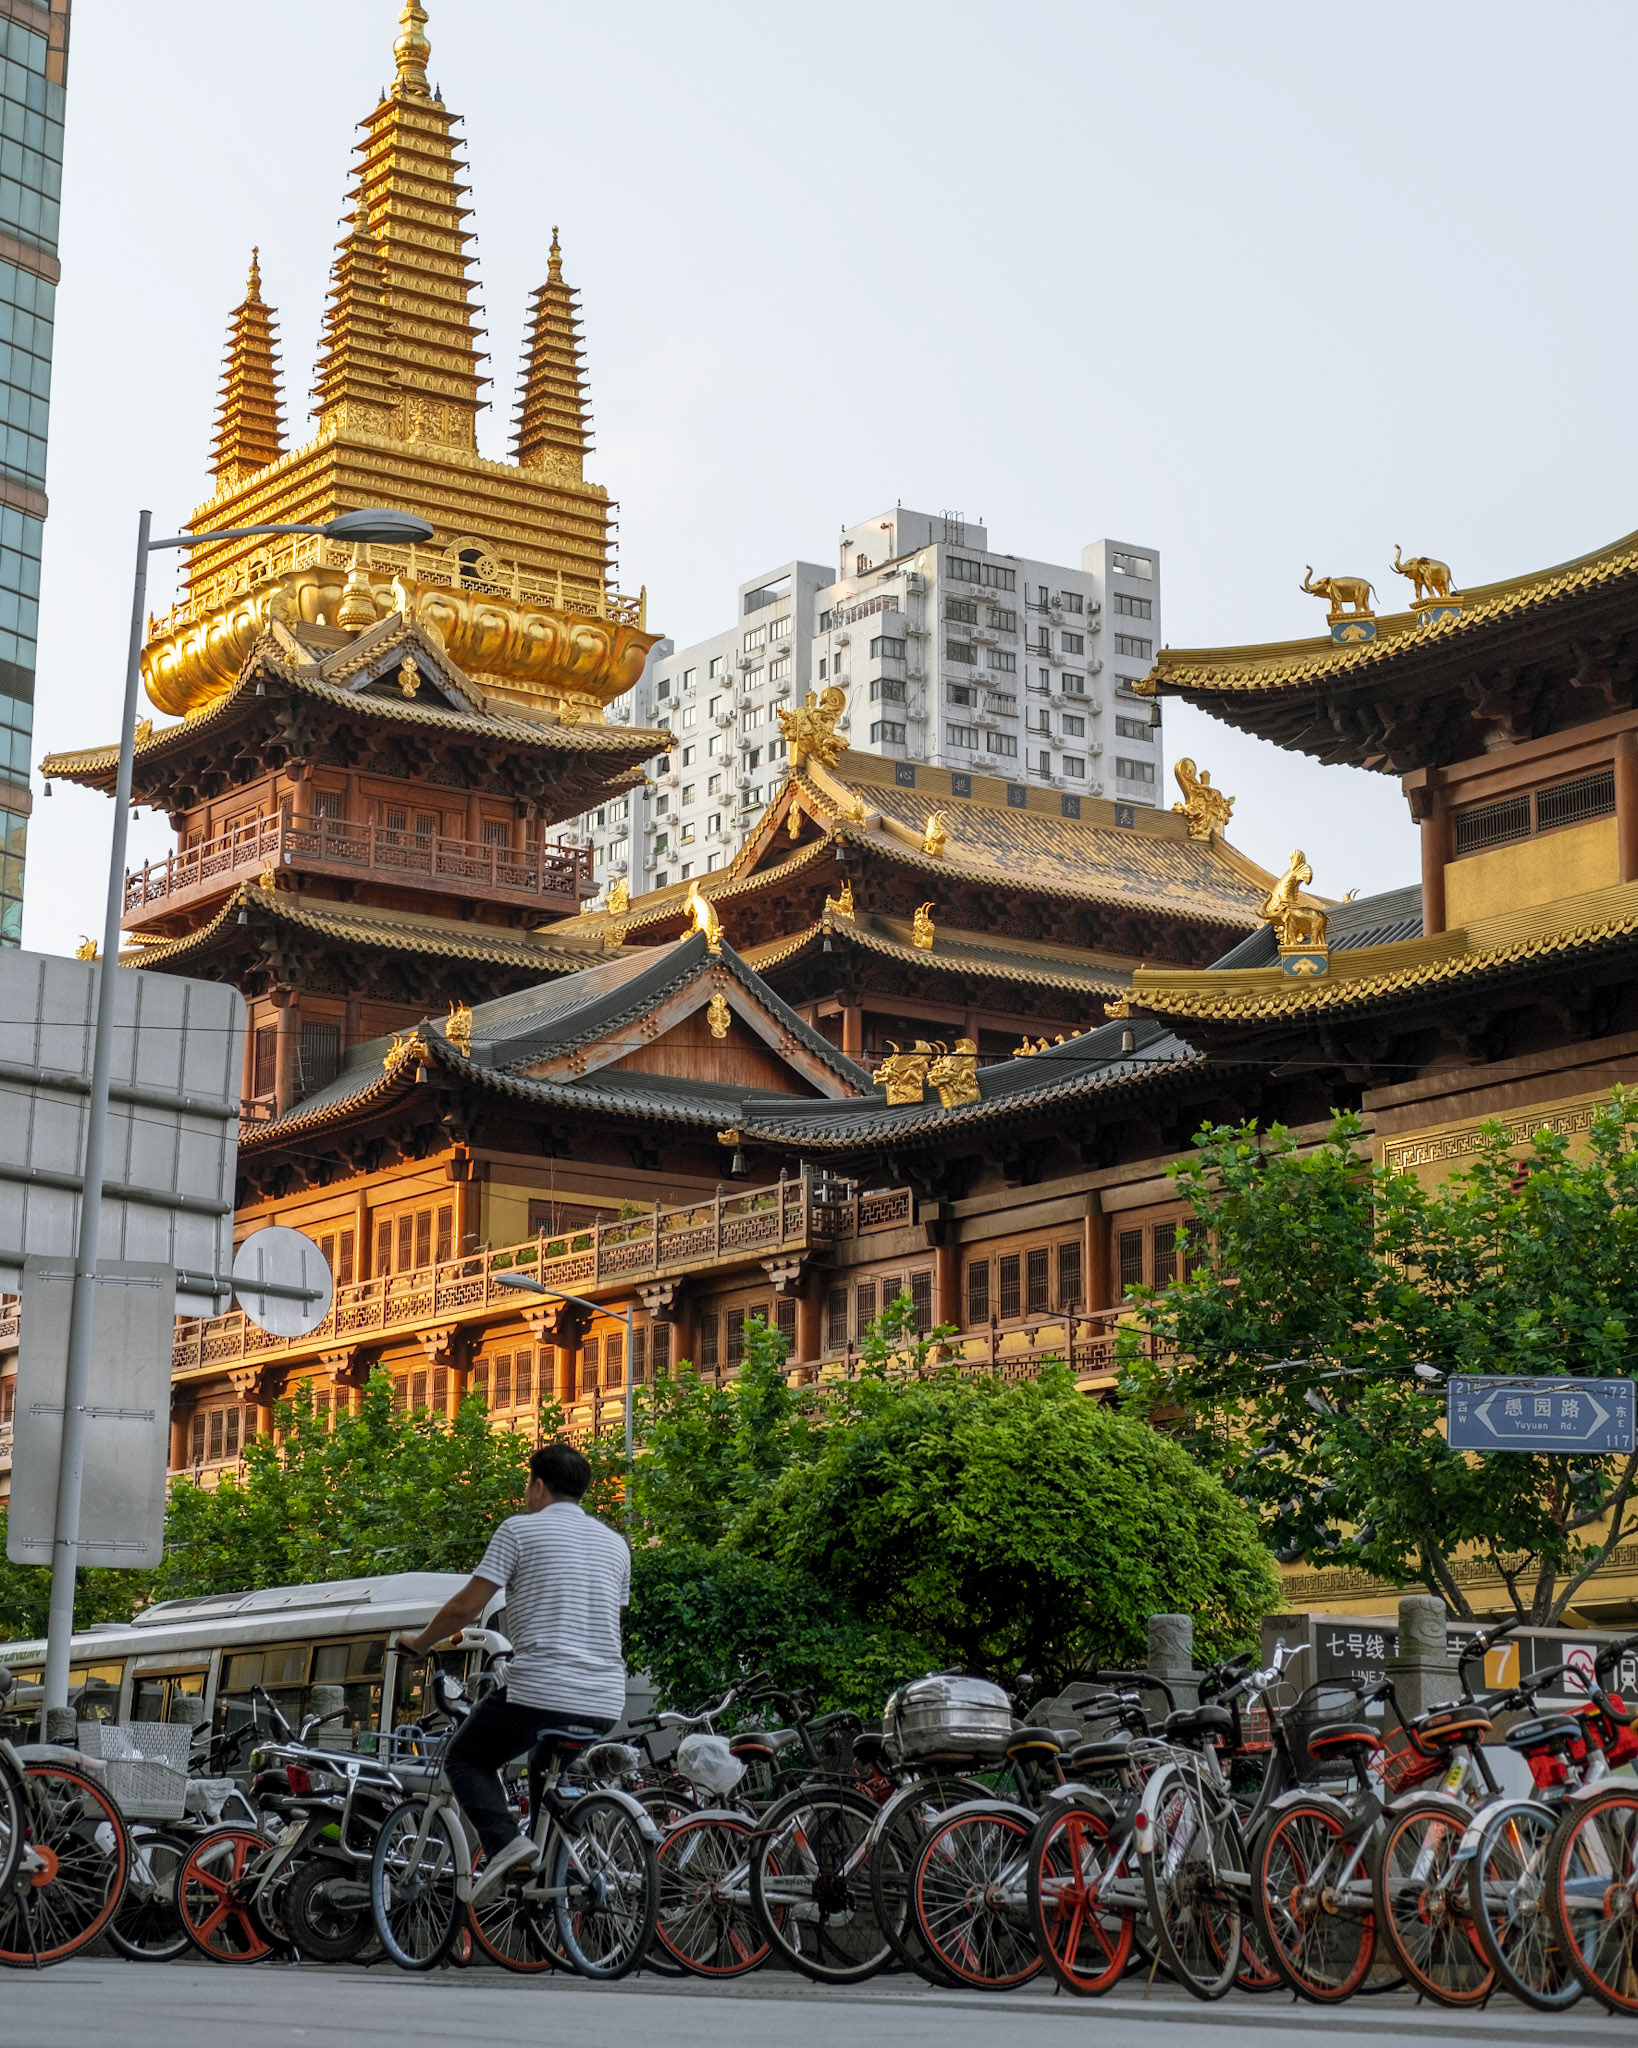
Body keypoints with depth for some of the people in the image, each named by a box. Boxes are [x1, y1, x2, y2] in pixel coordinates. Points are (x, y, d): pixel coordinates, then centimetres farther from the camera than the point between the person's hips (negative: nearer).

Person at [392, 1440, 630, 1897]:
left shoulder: (521, 1528, 0)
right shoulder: (615, 1543, 18)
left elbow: (466, 1606, -3)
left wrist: (418, 1643, 14)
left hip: (539, 1692, -6)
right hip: (605, 1705, 6)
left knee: (466, 1760, 13)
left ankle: (504, 1840, -10)